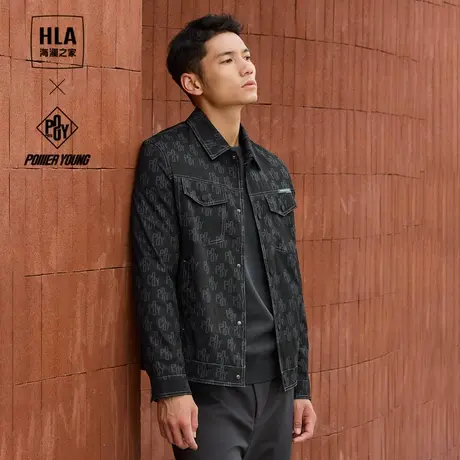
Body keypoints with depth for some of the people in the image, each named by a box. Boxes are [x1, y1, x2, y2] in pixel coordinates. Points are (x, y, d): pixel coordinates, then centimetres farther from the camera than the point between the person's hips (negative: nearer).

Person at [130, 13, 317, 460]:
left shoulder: (274, 171, 13)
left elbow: (289, 283, 15)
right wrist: (170, 386, -15)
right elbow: (154, 277, -10)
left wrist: (301, 384, 13)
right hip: (208, 387, -6)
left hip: (275, 384, 6)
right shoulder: (164, 159, -5)